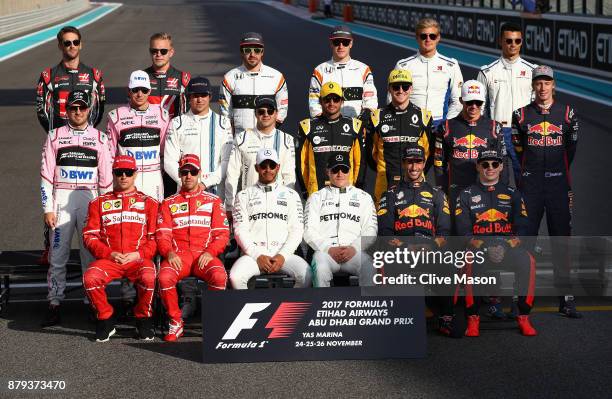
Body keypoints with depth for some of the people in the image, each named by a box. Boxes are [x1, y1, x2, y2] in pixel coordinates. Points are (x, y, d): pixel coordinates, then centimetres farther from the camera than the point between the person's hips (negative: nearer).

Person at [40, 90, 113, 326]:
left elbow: (106, 178, 9)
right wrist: (48, 208, -3)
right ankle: (54, 305, 2)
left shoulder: (99, 138, 10)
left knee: (92, 253, 0)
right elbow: (46, 175, 4)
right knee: (58, 253, -2)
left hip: (90, 199, 0)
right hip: (61, 200, 0)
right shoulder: (55, 136, 8)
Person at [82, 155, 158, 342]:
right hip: (108, 259, 1)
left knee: (149, 278, -34)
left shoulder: (148, 202, 15)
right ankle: (105, 320, -5)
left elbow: (156, 238, 8)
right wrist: (109, 254, -7)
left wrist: (138, 254, -8)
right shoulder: (99, 203, 17)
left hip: (139, 259, -1)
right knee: (90, 278, -30)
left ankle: (143, 320, -6)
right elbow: (89, 236, 9)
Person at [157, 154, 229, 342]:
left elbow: (222, 234, 7)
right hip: (178, 255, 1)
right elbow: (163, 235, 8)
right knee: (164, 277, -33)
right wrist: (169, 253, -13)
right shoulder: (169, 203, 18)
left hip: (205, 255, -1)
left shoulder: (213, 201, 15)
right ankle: (175, 323, -13)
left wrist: (210, 252, -12)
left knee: (219, 276, -34)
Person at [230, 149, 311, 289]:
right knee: (236, 277, -32)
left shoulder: (291, 195, 15)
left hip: (283, 253, 0)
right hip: (253, 253, 0)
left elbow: (297, 230, 8)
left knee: (306, 275, -29)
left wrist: (283, 255, -8)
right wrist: (257, 255, -9)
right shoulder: (244, 195, 13)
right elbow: (240, 230, 4)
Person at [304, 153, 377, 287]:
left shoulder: (364, 197, 20)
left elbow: (370, 230, 10)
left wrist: (354, 248, -9)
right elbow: (309, 232, 9)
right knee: (320, 267, -35)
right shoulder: (316, 197, 19)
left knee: (370, 268, -32)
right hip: (324, 251, 0)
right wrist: (329, 249, -9)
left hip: (354, 252, 0)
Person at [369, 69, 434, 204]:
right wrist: (382, 170, 12)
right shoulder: (378, 117, 6)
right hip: (385, 181, 0)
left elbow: (429, 149, 13)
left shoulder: (423, 116, 6)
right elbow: (371, 149, 14)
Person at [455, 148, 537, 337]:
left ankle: (523, 317, -22)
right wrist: (486, 249, -15)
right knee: (471, 262, -37)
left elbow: (522, 228, 7)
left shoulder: (512, 194, 17)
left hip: (509, 248, 1)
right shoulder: (467, 195, 13)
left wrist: (505, 247, -13)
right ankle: (473, 317, -25)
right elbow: (463, 230, 1)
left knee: (527, 260, -32)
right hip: (479, 247, -1)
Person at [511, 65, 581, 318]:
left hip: (558, 186, 0)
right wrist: (528, 178, 11)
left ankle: (565, 299, 6)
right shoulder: (521, 115, 5)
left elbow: (570, 152, 14)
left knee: (561, 241, 2)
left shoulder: (567, 114, 6)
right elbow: (518, 152, 10)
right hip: (530, 187, 0)